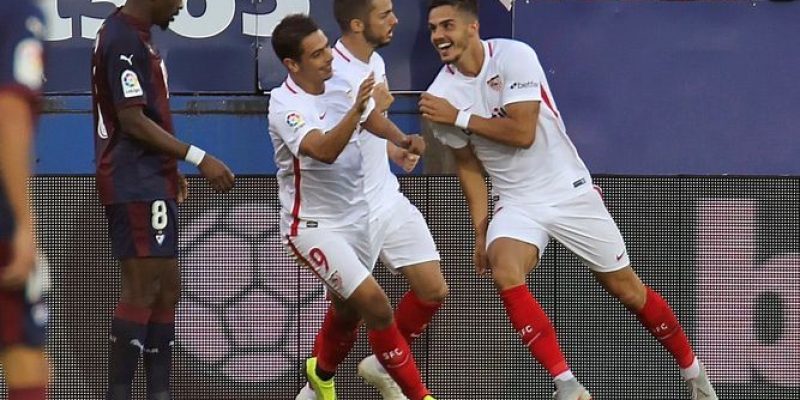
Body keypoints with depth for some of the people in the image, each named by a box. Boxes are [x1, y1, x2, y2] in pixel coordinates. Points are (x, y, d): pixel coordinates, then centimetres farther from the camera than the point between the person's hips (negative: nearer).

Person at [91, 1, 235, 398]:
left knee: (167, 288, 11)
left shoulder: (134, 36, 16)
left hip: (149, 183, 11)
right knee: (141, 290, -11)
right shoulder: (124, 41, -16)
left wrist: (169, 171, 26)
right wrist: (198, 158, -20)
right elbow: (133, 120, -21)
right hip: (136, 186, -11)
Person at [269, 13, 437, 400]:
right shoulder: (286, 106, -22)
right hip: (313, 225, -7)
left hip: (353, 218, 7)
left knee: (347, 309, 21)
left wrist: (403, 140, -1)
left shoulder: (340, 88, -1)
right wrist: (355, 109, -52)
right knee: (374, 302, -20)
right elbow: (325, 151, -38)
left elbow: (373, 119, 19)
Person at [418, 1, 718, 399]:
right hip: (516, 202, 2)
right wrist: (480, 231, 2)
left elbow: (522, 132, -23)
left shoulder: (513, 56, -17)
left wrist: (460, 118, -21)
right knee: (504, 272, -29)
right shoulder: (440, 97, -5)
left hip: (569, 190, -2)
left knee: (627, 289, 5)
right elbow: (468, 166, 7)